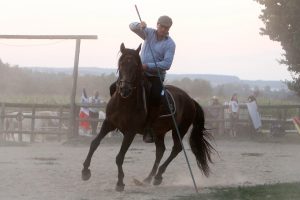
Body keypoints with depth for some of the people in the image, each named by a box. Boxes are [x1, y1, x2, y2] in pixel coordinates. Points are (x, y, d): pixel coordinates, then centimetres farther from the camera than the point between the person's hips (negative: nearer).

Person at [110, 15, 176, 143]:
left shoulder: (170, 44, -8)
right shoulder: (149, 33, 5)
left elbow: (167, 64, -18)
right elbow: (132, 27, 0)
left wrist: (147, 66, -25)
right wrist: (139, 25, -24)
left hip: (156, 76, -5)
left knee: (155, 97, -35)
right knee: (114, 88, -8)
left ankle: (148, 129, -26)